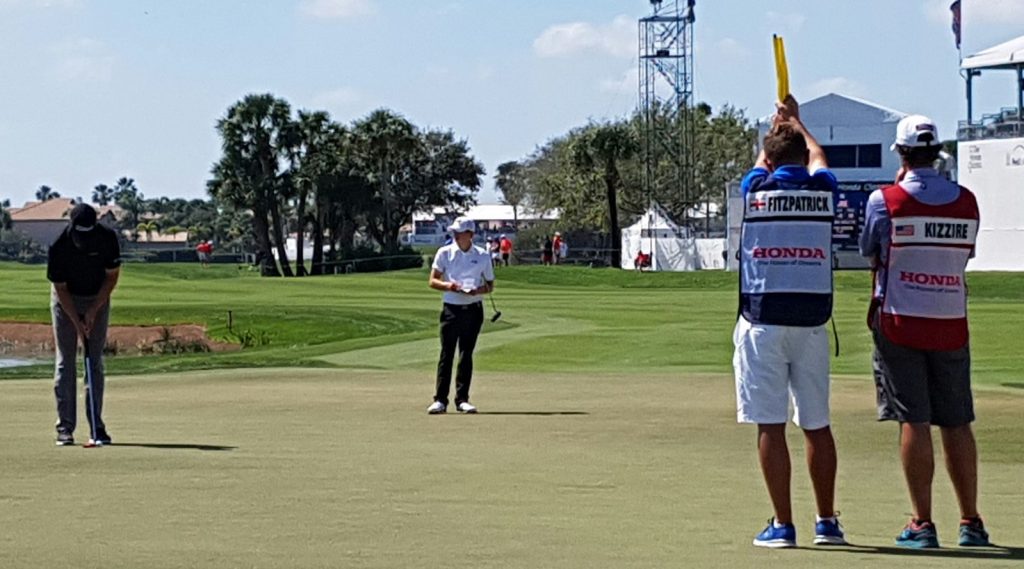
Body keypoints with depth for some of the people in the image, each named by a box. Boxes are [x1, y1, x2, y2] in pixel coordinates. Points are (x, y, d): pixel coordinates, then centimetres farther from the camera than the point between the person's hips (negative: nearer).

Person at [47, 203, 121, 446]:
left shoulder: (107, 238, -22)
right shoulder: (58, 246, -27)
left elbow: (112, 276, -10)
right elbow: (60, 288, -17)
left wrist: (93, 311, -14)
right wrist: (77, 323, -20)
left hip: (98, 299, 2)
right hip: (66, 300, -1)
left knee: (95, 362, -2)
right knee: (65, 362, -5)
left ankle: (97, 427, -2)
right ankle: (65, 428, -4)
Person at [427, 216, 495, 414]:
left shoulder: (482, 256, 4)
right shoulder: (444, 253, 3)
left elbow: (490, 285, 10)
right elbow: (433, 281, 3)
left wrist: (477, 290, -12)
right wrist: (447, 285, -18)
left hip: (473, 308, 1)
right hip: (451, 308, -1)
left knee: (466, 355, 4)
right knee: (446, 354, -3)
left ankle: (462, 399, 9)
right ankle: (440, 400, -1)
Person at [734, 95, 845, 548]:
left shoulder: (755, 187, 2)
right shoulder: (822, 187, 5)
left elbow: (762, 161, 28)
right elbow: (817, 156, 30)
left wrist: (777, 125, 48)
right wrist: (795, 121, 49)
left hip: (762, 319, -2)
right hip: (811, 319, 2)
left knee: (770, 425, -2)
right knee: (817, 424, 10)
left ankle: (782, 524, -5)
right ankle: (827, 523, 15)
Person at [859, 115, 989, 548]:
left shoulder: (885, 200, -8)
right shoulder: (966, 202, 2)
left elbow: (871, 253, 7)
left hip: (900, 321, -3)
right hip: (951, 323, 3)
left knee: (914, 422, -2)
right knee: (957, 424, 9)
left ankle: (922, 524, -4)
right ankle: (971, 523, 13)